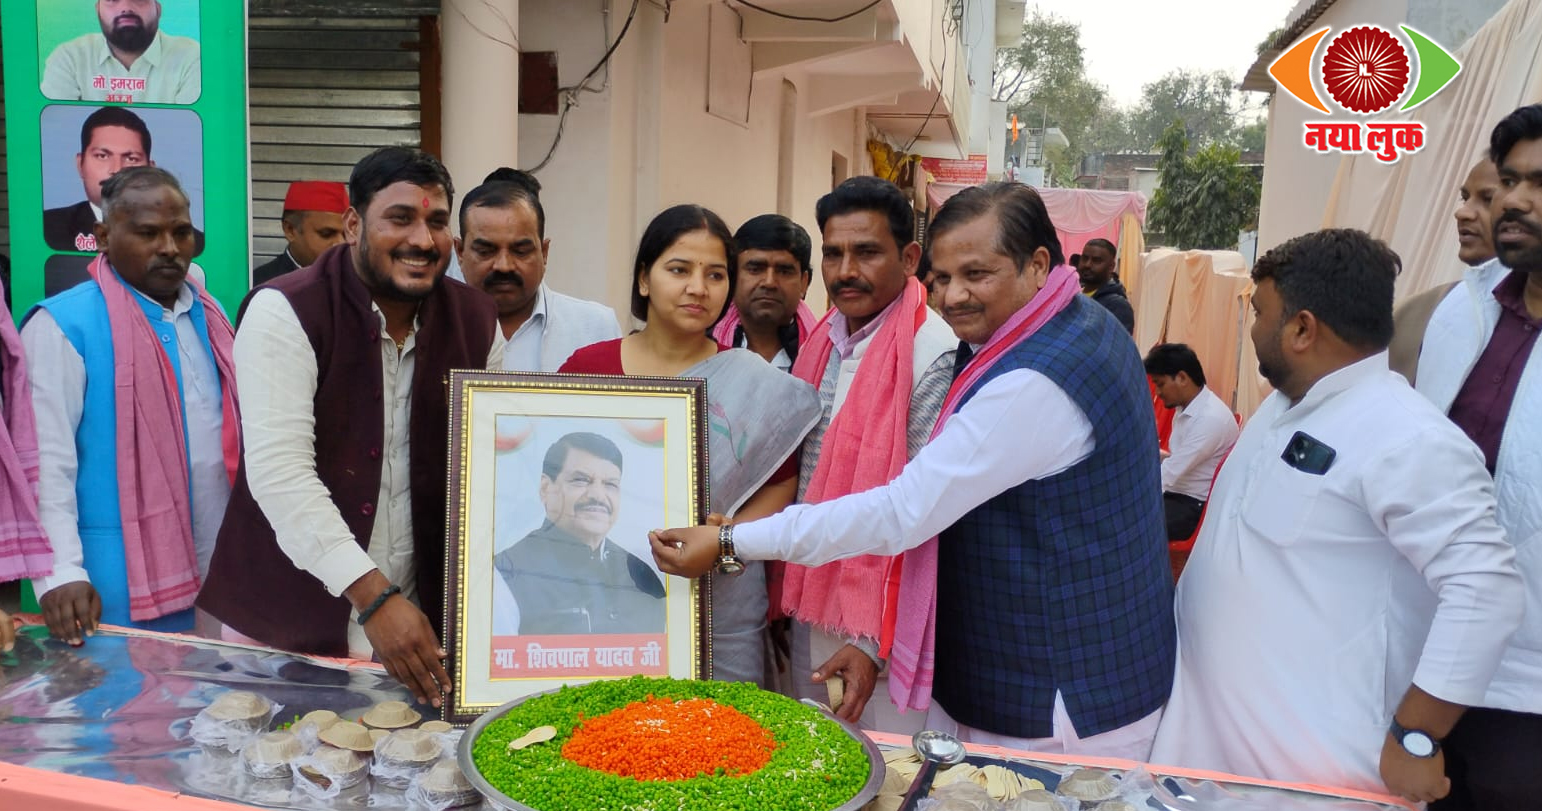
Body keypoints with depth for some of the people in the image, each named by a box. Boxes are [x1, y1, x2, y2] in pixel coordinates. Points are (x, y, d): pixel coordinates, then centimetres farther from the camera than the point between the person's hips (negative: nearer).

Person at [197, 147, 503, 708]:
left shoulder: (476, 321, 1)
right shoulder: (284, 312, -13)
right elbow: (278, 470, -21)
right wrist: (373, 597, -27)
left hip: (421, 619, 3)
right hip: (284, 622, -3)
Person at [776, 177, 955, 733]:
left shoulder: (935, 355, -18)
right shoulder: (821, 343, 6)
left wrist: (878, 644, -20)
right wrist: (785, 596, 8)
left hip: (886, 628, -7)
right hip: (810, 609, 7)